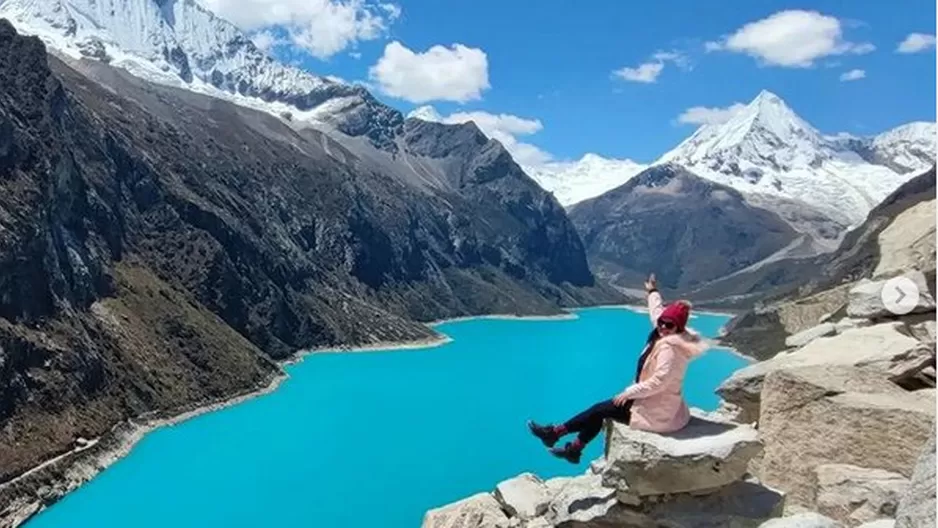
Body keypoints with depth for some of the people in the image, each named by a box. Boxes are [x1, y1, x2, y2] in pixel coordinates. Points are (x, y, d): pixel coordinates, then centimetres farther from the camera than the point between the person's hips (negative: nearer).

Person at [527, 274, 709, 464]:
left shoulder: (669, 347, -25)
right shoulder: (665, 338, 2)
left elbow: (658, 382, -31)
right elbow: (657, 312, 21)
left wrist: (629, 392, -21)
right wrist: (653, 292, 37)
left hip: (656, 412, -9)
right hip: (654, 404, 9)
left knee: (601, 409, -2)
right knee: (602, 409, 11)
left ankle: (554, 432, 10)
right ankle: (574, 449, 15)